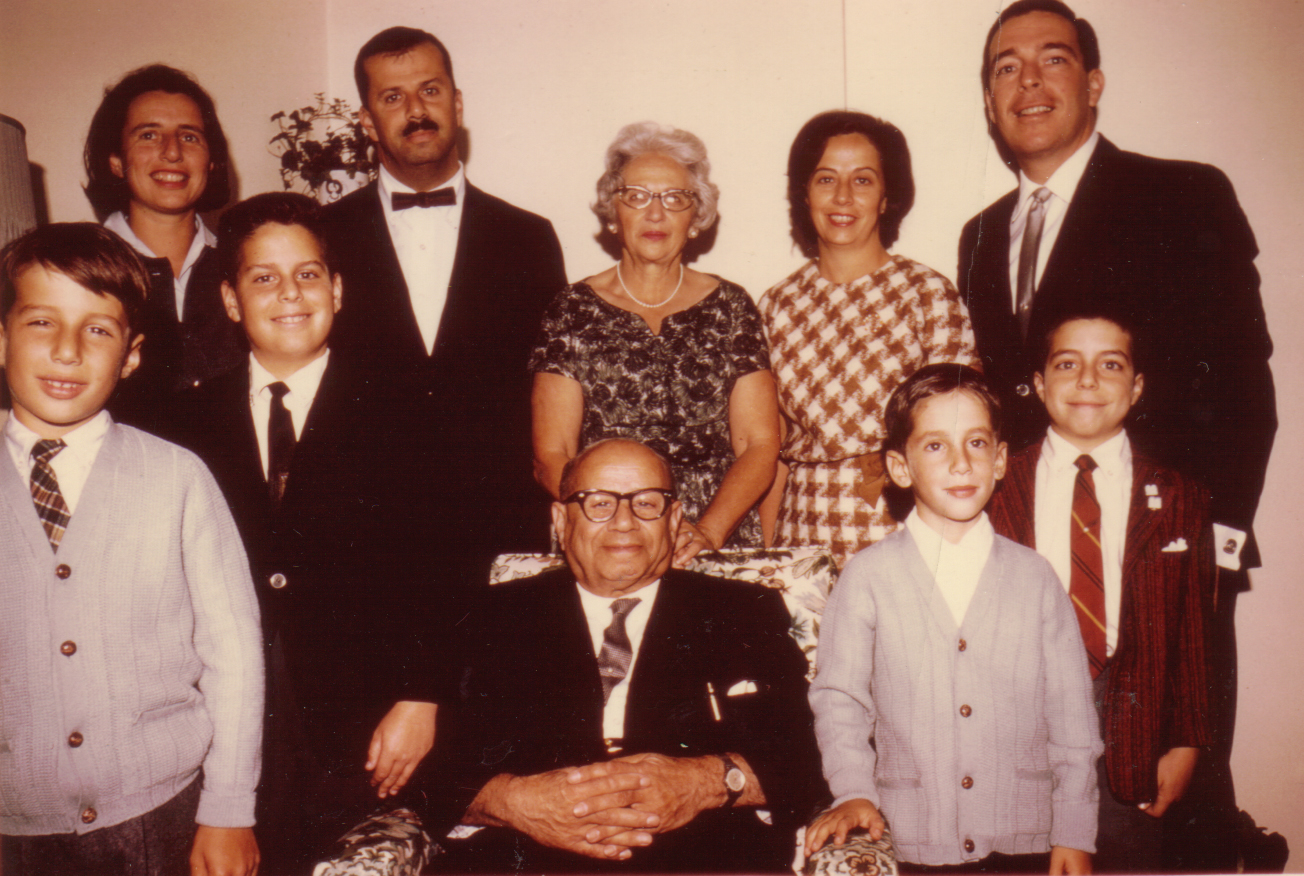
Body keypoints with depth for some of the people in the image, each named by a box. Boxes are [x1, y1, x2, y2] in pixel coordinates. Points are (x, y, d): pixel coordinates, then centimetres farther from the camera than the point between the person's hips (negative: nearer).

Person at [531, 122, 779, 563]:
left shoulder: (730, 306, 10)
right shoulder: (574, 309, 6)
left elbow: (760, 444, 6)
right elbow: (551, 456, 2)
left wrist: (708, 530, -10)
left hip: (721, 545, 1)